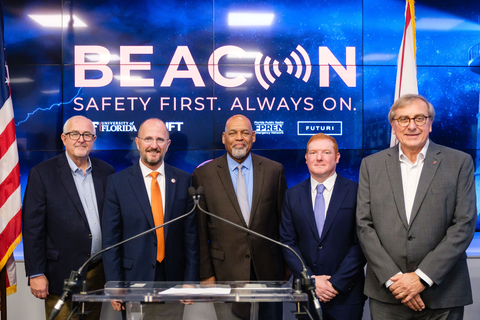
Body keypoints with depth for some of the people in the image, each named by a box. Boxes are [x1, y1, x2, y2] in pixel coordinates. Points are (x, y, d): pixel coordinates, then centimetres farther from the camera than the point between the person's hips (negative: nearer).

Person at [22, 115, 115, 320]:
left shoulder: (106, 171, 7)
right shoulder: (42, 173, -5)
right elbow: (32, 228, -7)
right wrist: (36, 274, -10)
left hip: (99, 272, 4)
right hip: (62, 275, -4)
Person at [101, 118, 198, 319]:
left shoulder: (184, 181, 2)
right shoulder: (117, 182, -2)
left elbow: (191, 234, 3)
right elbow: (110, 239, -2)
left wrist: (191, 280, -1)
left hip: (173, 280, 1)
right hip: (134, 279, -1)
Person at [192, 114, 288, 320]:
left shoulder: (274, 170, 3)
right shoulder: (203, 174, -1)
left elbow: (284, 221, 7)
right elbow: (200, 231, 0)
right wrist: (205, 274, -3)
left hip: (268, 271, 2)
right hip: (225, 273, -1)